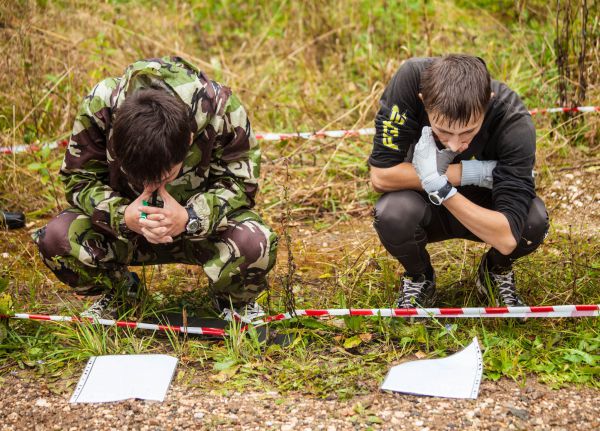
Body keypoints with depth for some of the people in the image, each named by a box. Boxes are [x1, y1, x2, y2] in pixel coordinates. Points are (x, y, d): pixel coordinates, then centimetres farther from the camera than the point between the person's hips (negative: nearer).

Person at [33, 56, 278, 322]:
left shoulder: (220, 109, -29)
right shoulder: (99, 107, -27)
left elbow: (240, 182, -18)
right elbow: (79, 180, -14)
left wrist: (190, 219, -37)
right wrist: (121, 216, -35)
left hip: (203, 222, -1)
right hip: (126, 226, 2)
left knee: (255, 243, -35)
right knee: (56, 238, -25)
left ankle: (234, 300, 4)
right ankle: (118, 290, 9)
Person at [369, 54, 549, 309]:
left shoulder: (515, 123, -32)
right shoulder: (411, 79, -31)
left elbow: (506, 238, -36)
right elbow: (381, 175, -29)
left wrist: (437, 183, -43)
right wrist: (468, 172, -30)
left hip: (483, 210, 0)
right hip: (428, 211, 1)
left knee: (533, 219, -31)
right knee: (392, 212, -33)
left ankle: (496, 272, 5)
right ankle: (419, 279, 3)